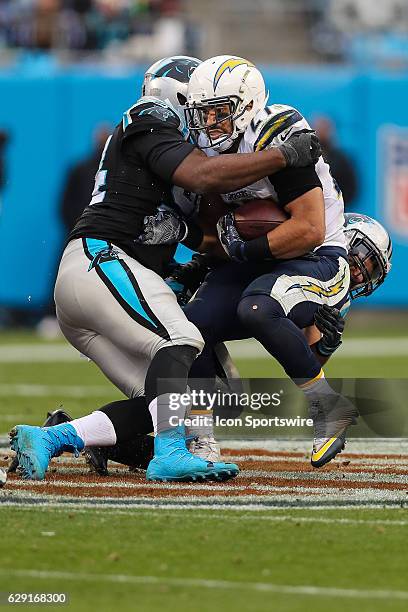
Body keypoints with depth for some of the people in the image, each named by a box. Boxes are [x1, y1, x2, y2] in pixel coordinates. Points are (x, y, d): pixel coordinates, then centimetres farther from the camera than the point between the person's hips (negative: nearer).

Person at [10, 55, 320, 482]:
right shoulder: (149, 127, -1)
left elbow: (202, 234, 25)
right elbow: (204, 175, -19)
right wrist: (285, 155, -15)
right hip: (101, 259, -10)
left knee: (157, 402, -3)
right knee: (181, 342, -26)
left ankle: (48, 439, -8)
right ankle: (170, 455, -41)